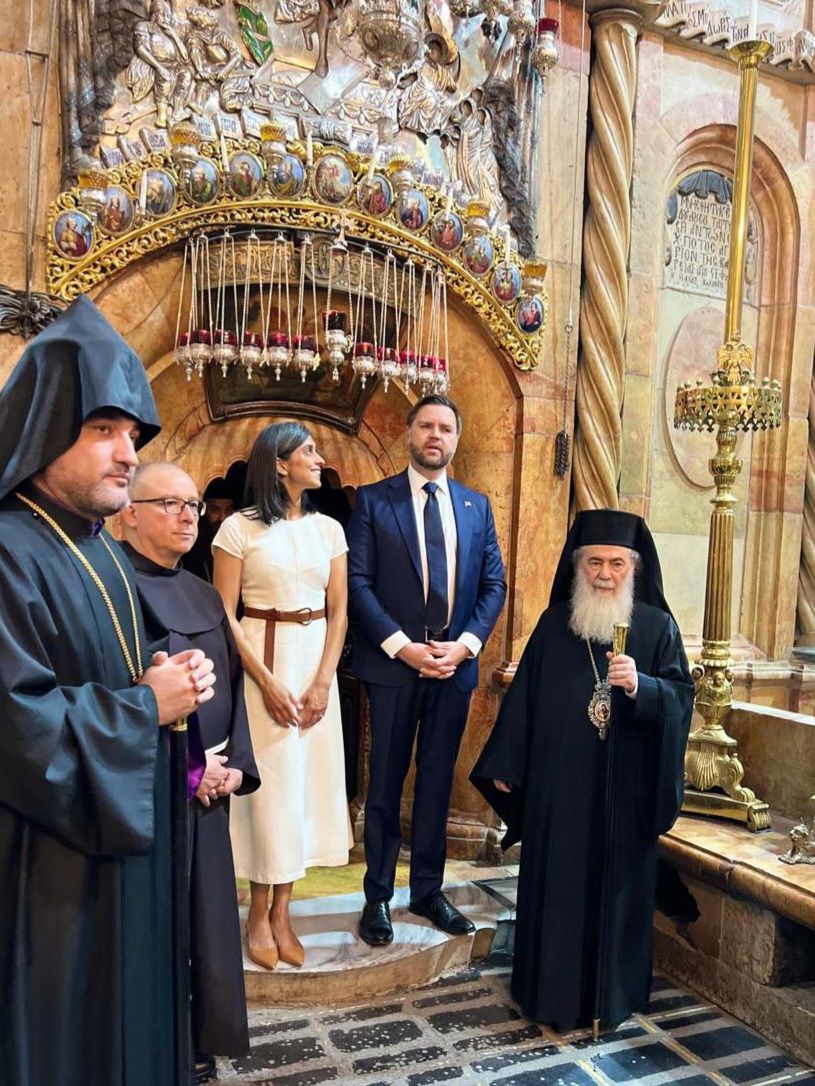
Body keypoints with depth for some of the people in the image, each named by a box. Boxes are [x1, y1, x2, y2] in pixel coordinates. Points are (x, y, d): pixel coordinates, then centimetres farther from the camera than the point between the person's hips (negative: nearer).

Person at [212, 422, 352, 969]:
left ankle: (282, 913, 18)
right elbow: (224, 615, -8)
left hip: (317, 660, 4)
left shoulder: (328, 528, 6)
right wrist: (268, 681, -13)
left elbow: (338, 612, 5)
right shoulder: (239, 528, -6)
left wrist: (323, 681, -5)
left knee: (307, 777, 5)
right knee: (269, 780, -1)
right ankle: (259, 914, 17)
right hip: (259, 659, -4)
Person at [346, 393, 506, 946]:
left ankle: (428, 890, 28)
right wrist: (402, 646, -15)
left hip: (455, 665, 3)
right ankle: (378, 897, 21)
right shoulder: (373, 500, -1)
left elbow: (495, 584, 7)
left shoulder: (476, 505, 10)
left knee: (437, 782, 13)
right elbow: (358, 582, -7)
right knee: (386, 783, 8)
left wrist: (465, 644, -7)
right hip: (393, 664, -3)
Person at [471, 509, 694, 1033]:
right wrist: (505, 767, 4)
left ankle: (611, 995, 28)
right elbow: (523, 696, 5)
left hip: (625, 792, -1)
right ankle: (553, 992, 27)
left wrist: (639, 686, -25)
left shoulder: (658, 626, 0)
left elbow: (682, 697, -5)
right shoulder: (554, 623, 3)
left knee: (617, 887, 9)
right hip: (557, 787, 1)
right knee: (556, 886, 8)